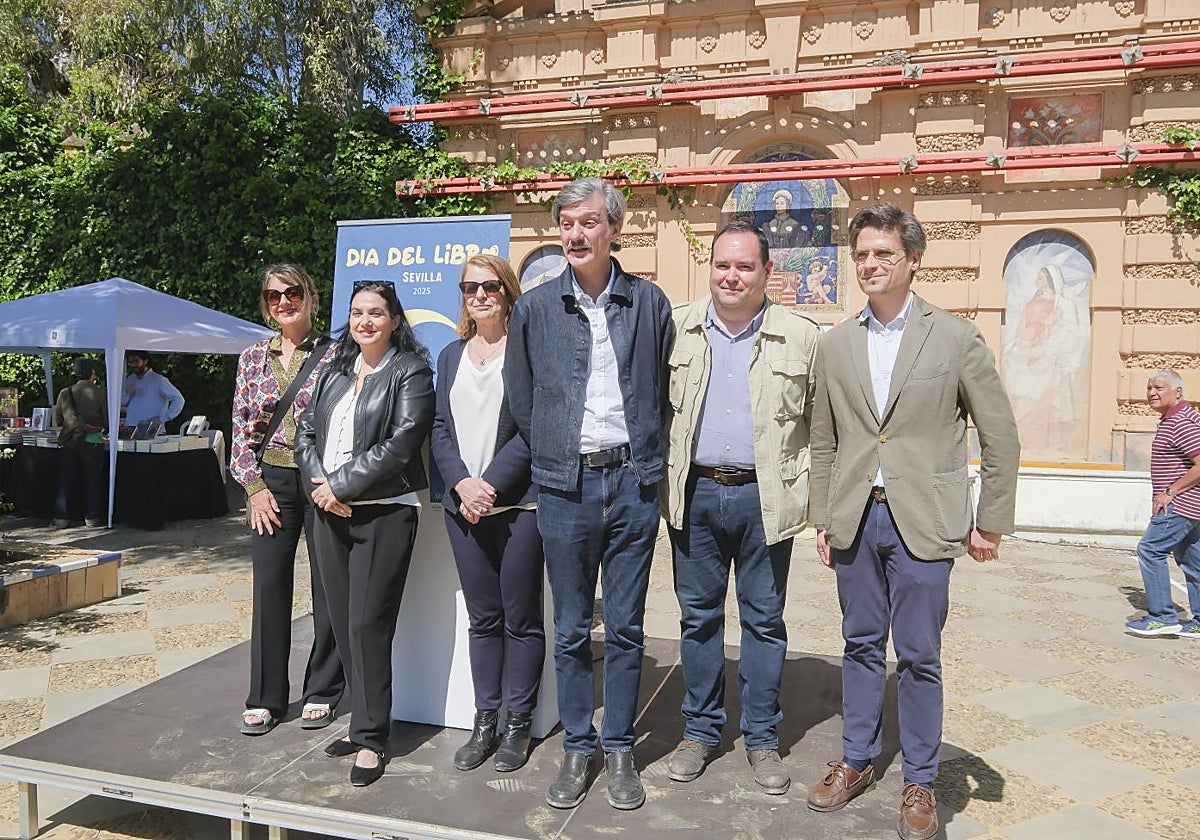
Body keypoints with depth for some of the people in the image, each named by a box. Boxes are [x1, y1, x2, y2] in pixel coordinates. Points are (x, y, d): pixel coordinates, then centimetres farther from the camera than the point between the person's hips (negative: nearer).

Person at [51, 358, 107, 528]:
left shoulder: (65, 393, 2)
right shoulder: (99, 393, -5)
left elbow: (55, 421, 8)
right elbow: (107, 421, -5)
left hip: (68, 442, 2)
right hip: (92, 442, -2)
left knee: (65, 480, 9)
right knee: (93, 481, 6)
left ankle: (61, 518, 10)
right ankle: (92, 518, 9)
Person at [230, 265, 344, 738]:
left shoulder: (332, 354, 1)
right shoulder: (253, 357, 10)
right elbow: (241, 427, 9)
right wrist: (254, 485, -1)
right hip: (271, 480, 3)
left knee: (329, 585, 4)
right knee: (269, 587, 4)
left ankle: (322, 692, 20)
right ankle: (265, 698, 17)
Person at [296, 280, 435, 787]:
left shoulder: (410, 371, -3)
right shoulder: (335, 370, 16)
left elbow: (400, 443, -14)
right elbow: (306, 431, 13)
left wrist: (342, 485, -14)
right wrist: (318, 483, -5)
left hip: (383, 511, -6)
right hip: (330, 512, 6)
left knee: (367, 625, -5)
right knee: (343, 624, 10)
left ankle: (370, 739, 7)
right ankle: (364, 721, 24)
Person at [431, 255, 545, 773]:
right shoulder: (451, 356, 15)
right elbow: (440, 430, 9)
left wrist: (491, 483, -14)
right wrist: (463, 483, -7)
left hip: (519, 505, -5)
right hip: (463, 504, 5)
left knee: (521, 619, 5)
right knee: (482, 618, 13)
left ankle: (518, 724, 19)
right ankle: (484, 721, 24)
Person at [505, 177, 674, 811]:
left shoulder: (649, 302, 3)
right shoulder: (534, 308, 2)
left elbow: (664, 392, 10)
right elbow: (520, 403, 9)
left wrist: (645, 460, 7)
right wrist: (555, 462, 8)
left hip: (633, 484, 0)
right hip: (564, 488, 0)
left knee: (626, 628, 9)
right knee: (571, 630, 10)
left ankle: (619, 750, 25)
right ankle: (576, 749, 26)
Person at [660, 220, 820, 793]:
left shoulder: (801, 337, 0)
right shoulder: (676, 328, 4)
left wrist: (802, 486, -5)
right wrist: (661, 479, 3)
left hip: (765, 498, -1)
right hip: (695, 494, 2)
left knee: (764, 619, 9)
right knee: (697, 615, 11)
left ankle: (762, 739, 25)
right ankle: (700, 730, 28)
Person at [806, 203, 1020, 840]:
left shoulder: (956, 338, -2)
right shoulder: (835, 344, 7)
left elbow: (1000, 436, 1)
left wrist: (991, 524, 0)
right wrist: (822, 519, 8)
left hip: (922, 523, -3)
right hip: (855, 519, 3)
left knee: (919, 656, 5)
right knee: (861, 645, 15)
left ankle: (920, 781, 23)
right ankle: (856, 761, 31)